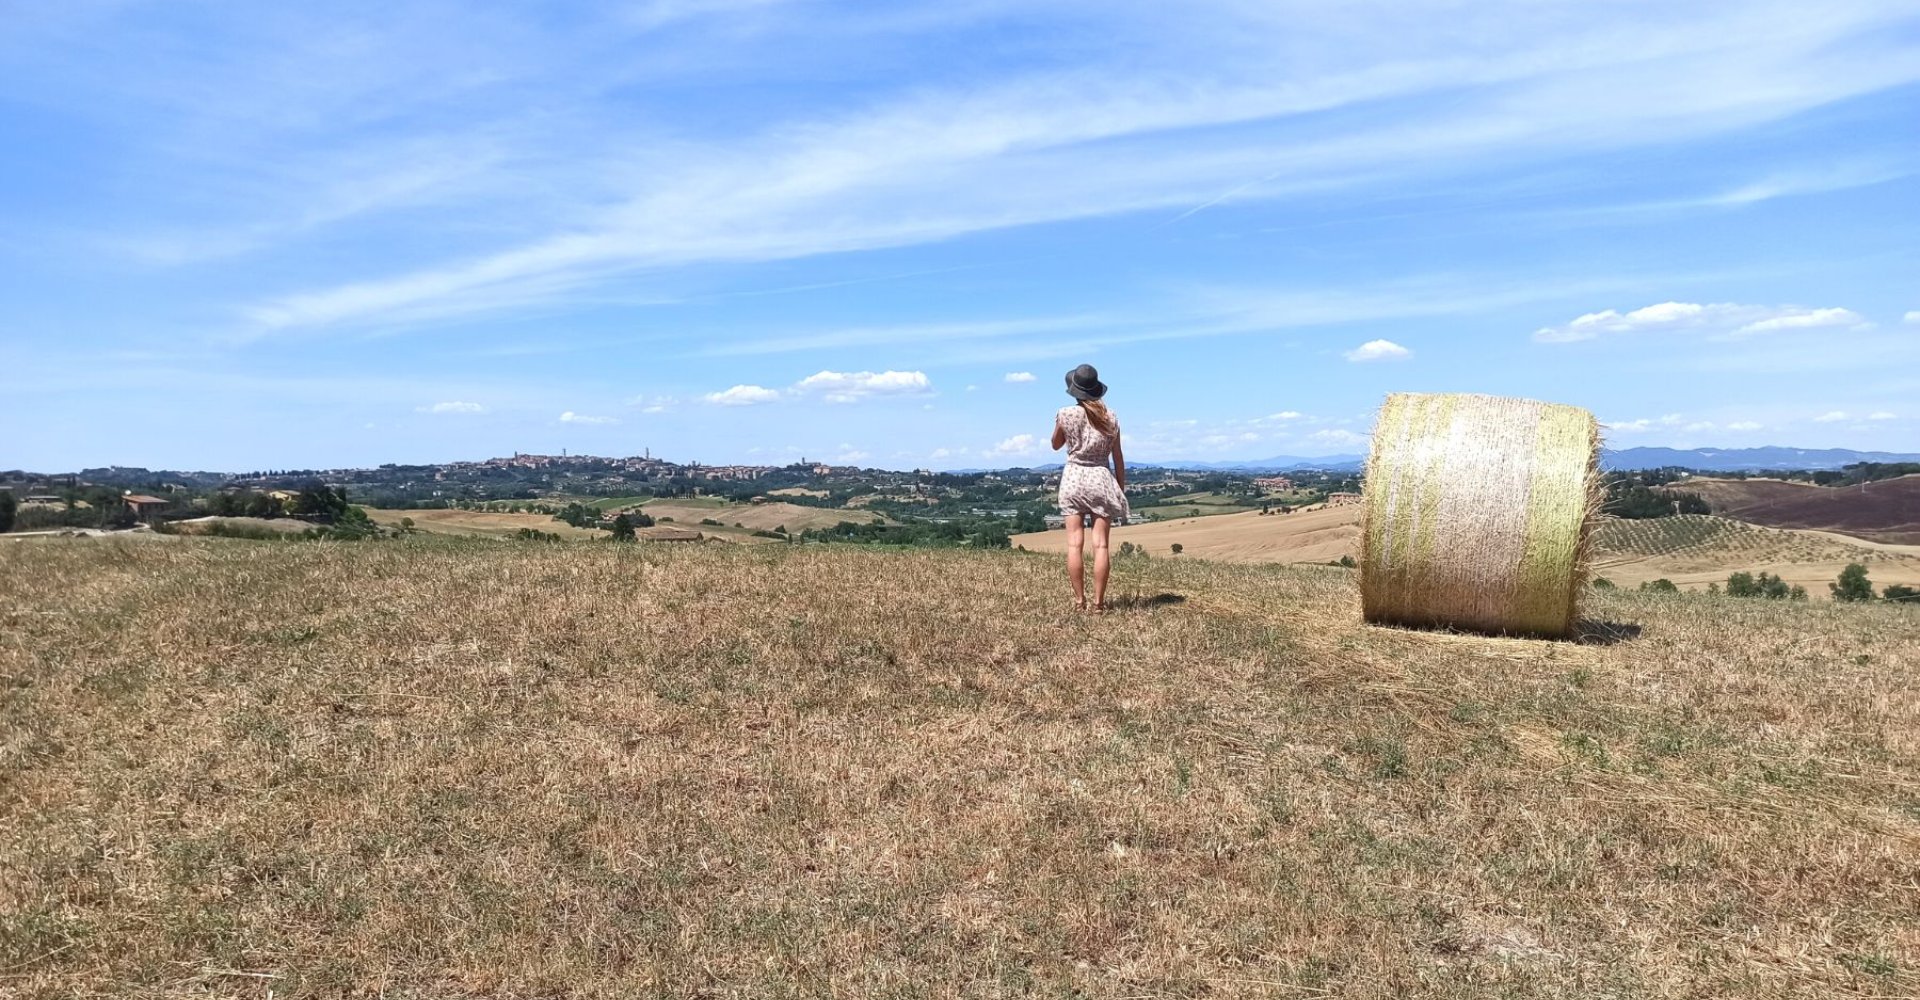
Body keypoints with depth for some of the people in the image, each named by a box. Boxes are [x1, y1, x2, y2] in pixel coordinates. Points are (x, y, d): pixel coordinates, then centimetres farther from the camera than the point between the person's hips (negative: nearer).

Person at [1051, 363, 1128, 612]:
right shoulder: (1110, 417, 2)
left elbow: (1056, 445, 13)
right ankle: (1099, 602, -2)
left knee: (1075, 543, 0)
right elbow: (1118, 458, 6)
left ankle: (1079, 601, -1)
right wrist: (1122, 489, 13)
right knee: (1100, 544, -1)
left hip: (1073, 477, -1)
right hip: (1102, 479, 1)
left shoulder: (1065, 414, -4)